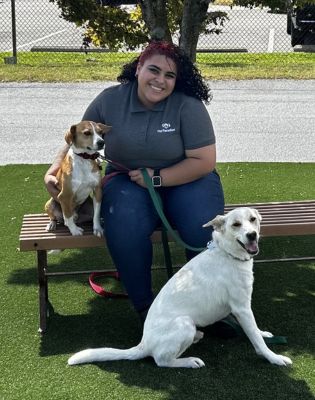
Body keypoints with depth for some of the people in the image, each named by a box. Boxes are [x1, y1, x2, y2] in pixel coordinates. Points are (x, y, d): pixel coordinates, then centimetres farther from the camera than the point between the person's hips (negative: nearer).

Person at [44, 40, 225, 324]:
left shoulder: (187, 106, -10)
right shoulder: (109, 100, -2)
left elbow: (204, 161, -11)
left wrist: (157, 178, -18)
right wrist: (54, 171, -5)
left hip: (185, 180, -1)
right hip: (128, 181, 1)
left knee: (203, 230, -30)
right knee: (125, 229, -32)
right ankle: (144, 308, -11)